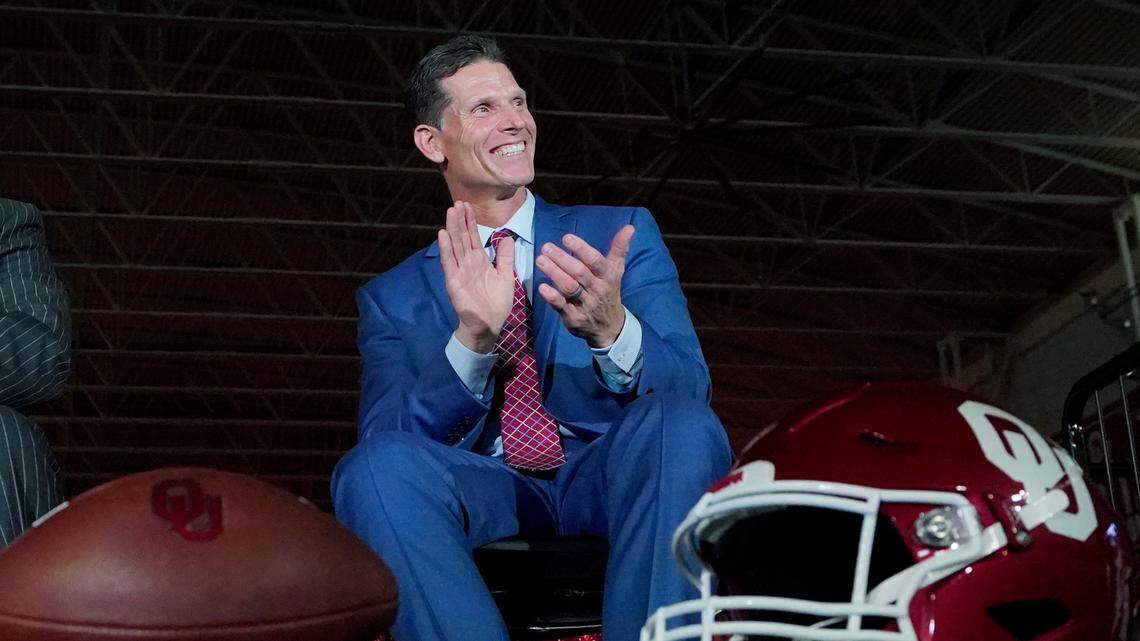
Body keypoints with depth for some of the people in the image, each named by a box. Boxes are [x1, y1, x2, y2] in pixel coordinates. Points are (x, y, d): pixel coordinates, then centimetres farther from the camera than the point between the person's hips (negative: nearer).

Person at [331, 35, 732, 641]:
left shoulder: (621, 233, 13)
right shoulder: (392, 297, 14)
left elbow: (687, 391, 0)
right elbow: (385, 434, -2)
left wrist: (613, 330, -24)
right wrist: (472, 342, -21)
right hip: (486, 495, 0)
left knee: (680, 424, -31)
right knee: (375, 464, -29)